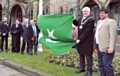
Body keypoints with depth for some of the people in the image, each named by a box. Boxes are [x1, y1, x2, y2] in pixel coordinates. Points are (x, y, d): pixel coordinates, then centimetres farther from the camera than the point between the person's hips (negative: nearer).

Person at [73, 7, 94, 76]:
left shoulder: (91, 20, -15)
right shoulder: (81, 18, 7)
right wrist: (73, 19, 9)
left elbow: (87, 31, -20)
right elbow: (77, 24, 28)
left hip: (87, 41, -7)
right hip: (80, 40, 7)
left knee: (88, 56, 0)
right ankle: (82, 68, 32)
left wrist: (80, 39, -19)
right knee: (81, 54, 17)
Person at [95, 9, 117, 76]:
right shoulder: (99, 22, 20)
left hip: (107, 48, -9)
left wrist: (111, 47, -22)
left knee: (107, 65, -9)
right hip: (100, 48, 9)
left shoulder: (111, 22, -6)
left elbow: (113, 36, -15)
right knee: (101, 65, 13)